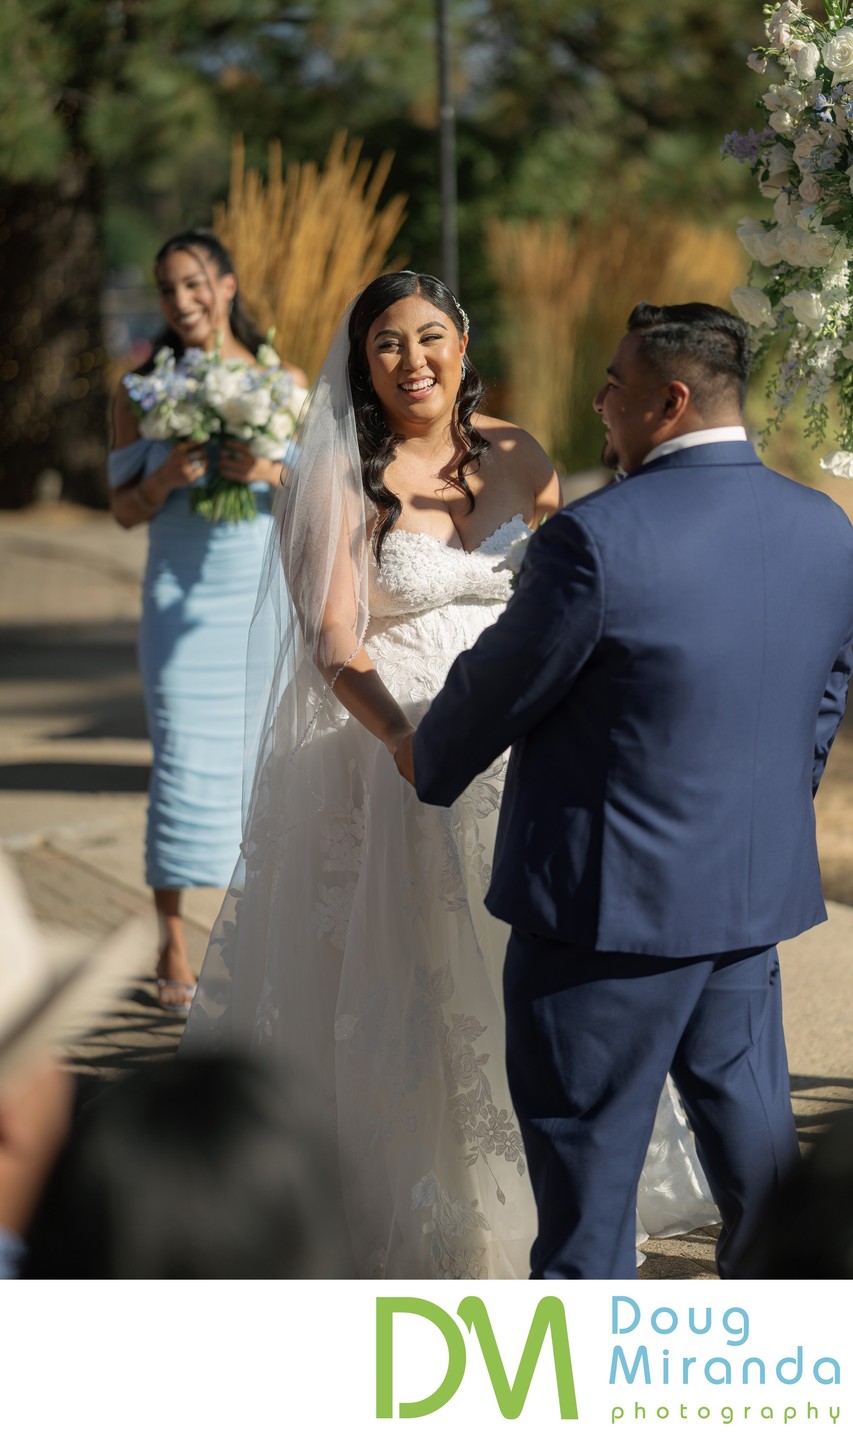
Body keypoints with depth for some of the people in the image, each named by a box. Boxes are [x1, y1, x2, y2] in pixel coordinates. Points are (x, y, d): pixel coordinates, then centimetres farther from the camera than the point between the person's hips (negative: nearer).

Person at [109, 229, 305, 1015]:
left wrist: (269, 473, -14)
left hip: (267, 594, 1)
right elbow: (125, 508, 4)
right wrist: (169, 477, -15)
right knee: (185, 764, -5)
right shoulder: (146, 386, 3)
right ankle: (173, 947, 4)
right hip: (182, 597, -1)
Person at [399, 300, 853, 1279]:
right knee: (756, 1151, 18)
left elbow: (501, 686, -8)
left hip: (610, 902, -6)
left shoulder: (597, 539, -21)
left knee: (589, 1163, 8)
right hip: (758, 897, 6)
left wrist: (427, 760, 12)